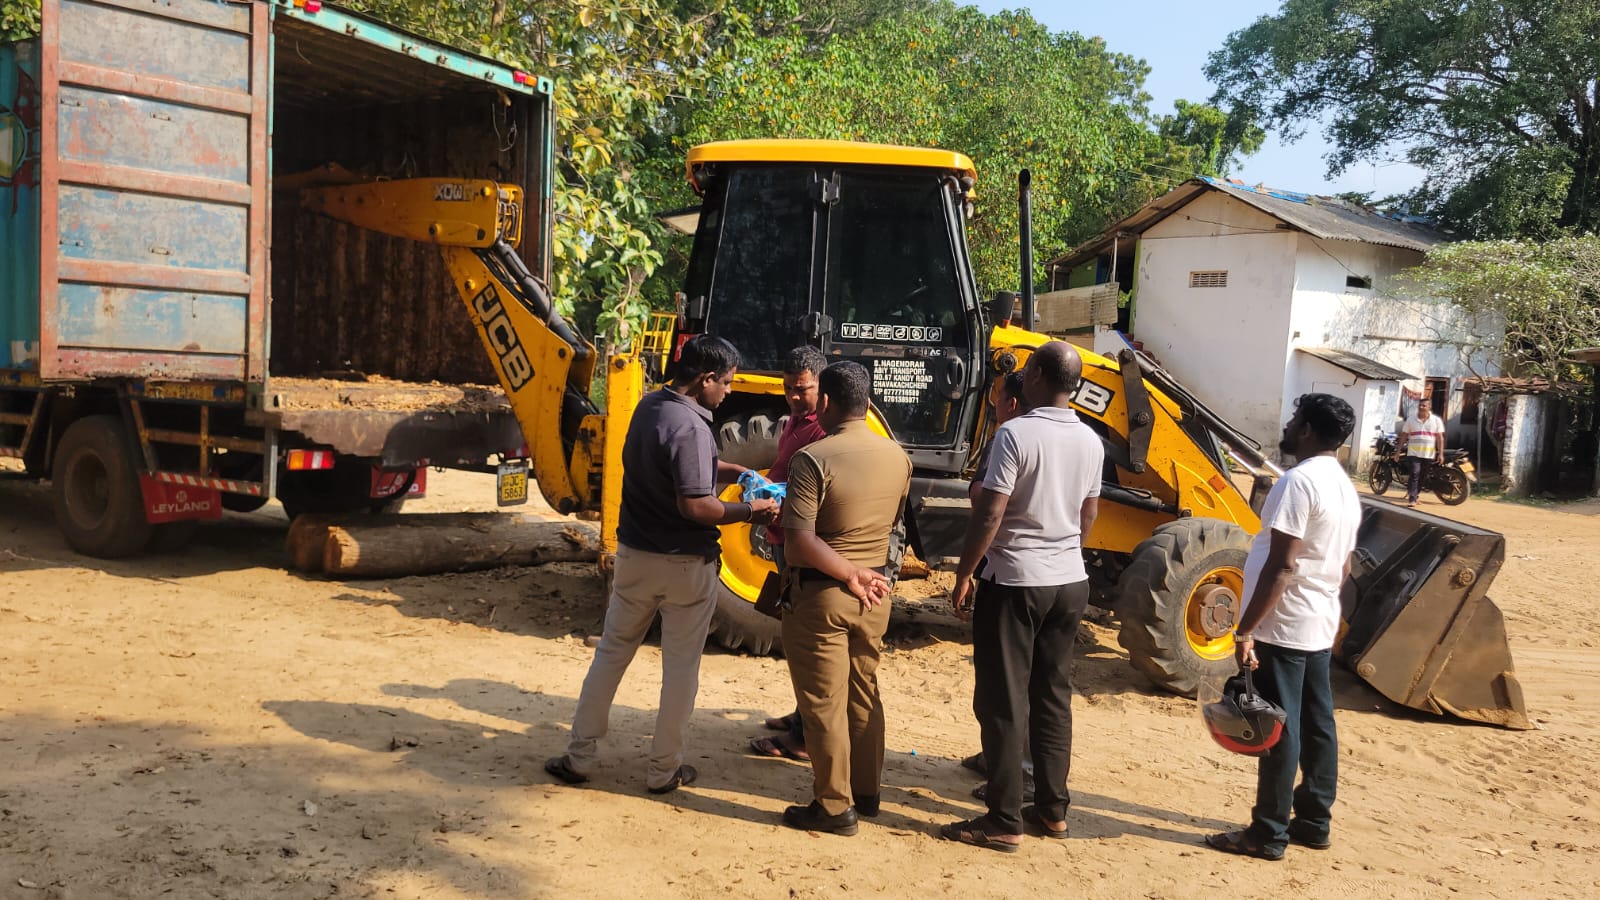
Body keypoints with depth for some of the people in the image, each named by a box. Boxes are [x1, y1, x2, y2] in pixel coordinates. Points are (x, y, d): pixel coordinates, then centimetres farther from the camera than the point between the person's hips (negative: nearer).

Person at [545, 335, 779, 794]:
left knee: (611, 652, 17)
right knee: (681, 666, 9)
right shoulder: (690, 428, -24)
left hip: (634, 554, 7)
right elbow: (695, 505, -27)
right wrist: (749, 512, -15)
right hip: (685, 564, -7)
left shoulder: (650, 405, 3)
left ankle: (579, 756, 21)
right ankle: (664, 769, 19)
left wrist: (730, 470, 8)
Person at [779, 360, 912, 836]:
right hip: (875, 593, 6)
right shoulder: (897, 456, 0)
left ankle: (834, 806, 14)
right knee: (864, 695, 19)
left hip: (823, 595, -6)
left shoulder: (814, 458, -19)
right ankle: (866, 793, 30)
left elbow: (799, 544, -25)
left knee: (824, 703, 5)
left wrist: (850, 576, -17)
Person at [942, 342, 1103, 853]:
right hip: (1070, 582, 7)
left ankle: (1005, 821, 4)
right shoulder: (1090, 442, 5)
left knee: (1003, 701, 0)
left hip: (1015, 581, -7)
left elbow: (990, 514, -18)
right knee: (1054, 696, 14)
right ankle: (1052, 809, 22)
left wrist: (963, 574, -8)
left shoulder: (1016, 434, -16)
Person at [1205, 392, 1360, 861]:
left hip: (1284, 627, -9)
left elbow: (1282, 565, -23)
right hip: (1321, 627, 9)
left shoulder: (1299, 480, -18)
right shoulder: (1345, 487, 12)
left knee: (1278, 730, -3)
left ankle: (1269, 833, 4)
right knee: (1316, 725, 14)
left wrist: (1245, 629, -21)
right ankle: (1314, 821, 23)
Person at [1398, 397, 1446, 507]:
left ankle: (1414, 496, 22)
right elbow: (1404, 436, 8)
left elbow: (1440, 438, 3)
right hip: (1413, 453, -1)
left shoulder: (1436, 420, 4)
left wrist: (1441, 454, -3)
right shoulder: (1411, 420, 5)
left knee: (1422, 477, 9)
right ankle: (1412, 498, -17)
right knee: (1414, 475, -13)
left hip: (1429, 455, 1)